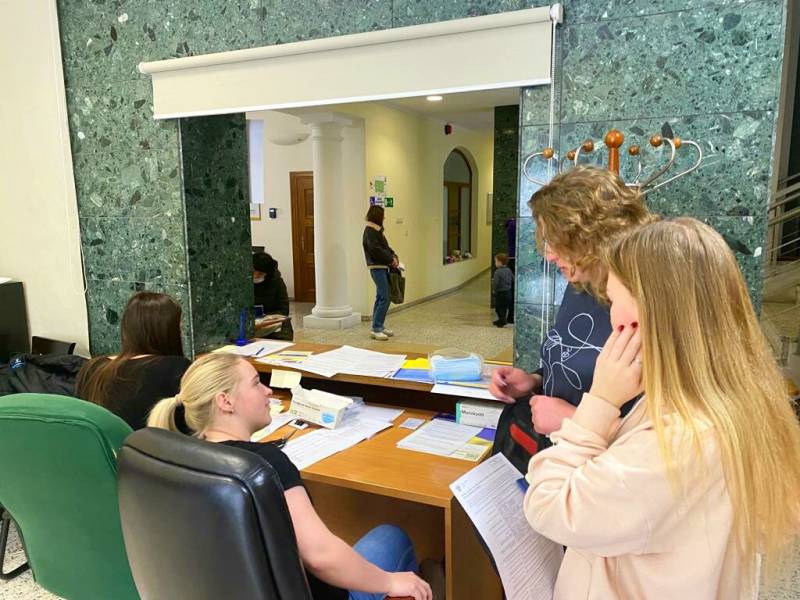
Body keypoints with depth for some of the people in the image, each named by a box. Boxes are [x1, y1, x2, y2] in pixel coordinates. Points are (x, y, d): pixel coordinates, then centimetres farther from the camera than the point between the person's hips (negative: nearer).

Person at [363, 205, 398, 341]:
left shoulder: (377, 230, 16)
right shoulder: (370, 231, -13)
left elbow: (385, 247, 20)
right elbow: (376, 250, -21)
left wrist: (393, 256, 3)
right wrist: (391, 260, -13)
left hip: (382, 267, 10)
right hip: (377, 268, -10)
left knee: (381, 298, 14)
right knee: (384, 298, -12)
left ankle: (378, 326, 21)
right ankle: (376, 329, -9)